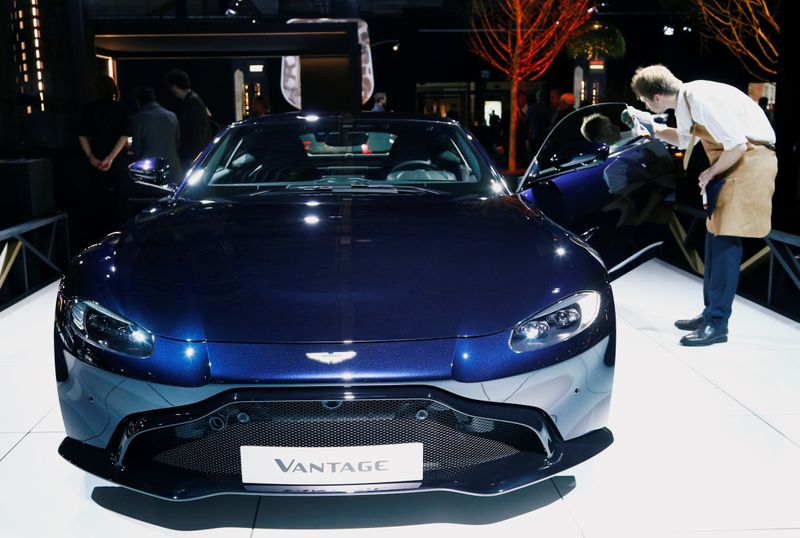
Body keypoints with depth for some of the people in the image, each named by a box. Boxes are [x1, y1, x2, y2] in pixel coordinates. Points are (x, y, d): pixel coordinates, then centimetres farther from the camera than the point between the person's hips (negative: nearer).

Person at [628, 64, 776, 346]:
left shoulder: (701, 99, -23)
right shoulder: (683, 103, 6)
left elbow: (737, 145, -25)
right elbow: (684, 139, 25)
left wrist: (711, 173, -11)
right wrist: (653, 127, 16)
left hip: (752, 159, -10)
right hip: (732, 161, 10)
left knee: (726, 238, -12)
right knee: (715, 233, 11)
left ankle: (717, 323, -8)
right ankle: (710, 312, 19)